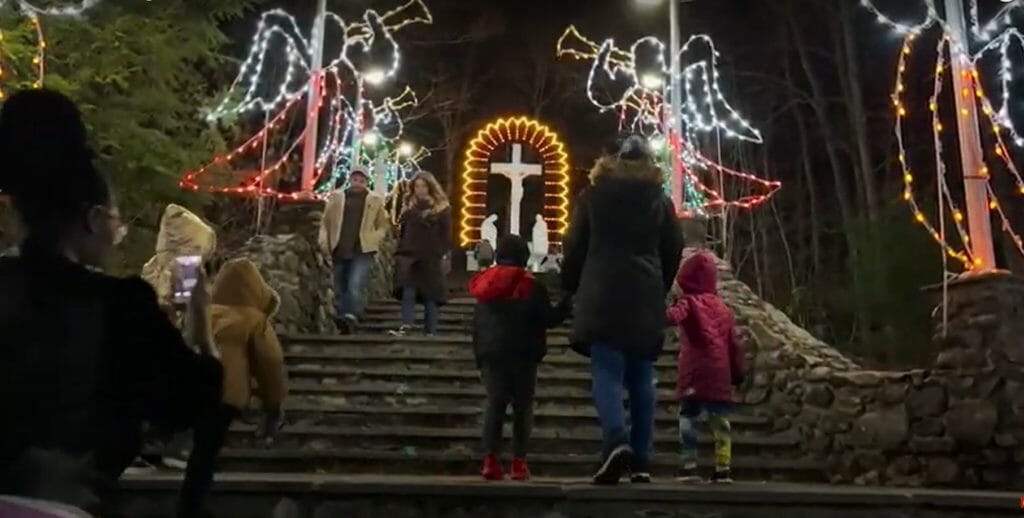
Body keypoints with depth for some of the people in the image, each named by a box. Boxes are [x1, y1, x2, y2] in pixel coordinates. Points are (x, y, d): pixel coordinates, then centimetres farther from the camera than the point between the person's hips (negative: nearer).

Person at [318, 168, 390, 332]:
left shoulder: (376, 200, 4)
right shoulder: (336, 197, 8)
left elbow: (383, 225, 8)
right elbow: (325, 222, 10)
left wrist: (373, 240, -6)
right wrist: (324, 242, -1)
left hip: (363, 252, -3)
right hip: (339, 252, 3)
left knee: (355, 285, -23)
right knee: (340, 290, 9)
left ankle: (351, 317, -32)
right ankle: (343, 323, 18)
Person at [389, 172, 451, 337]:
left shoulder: (442, 208, 1)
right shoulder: (409, 206, 12)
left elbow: (446, 234, -2)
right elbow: (401, 231, 15)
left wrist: (445, 256, -9)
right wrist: (399, 252, 10)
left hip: (432, 258, -2)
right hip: (410, 255, 3)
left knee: (430, 295, 5)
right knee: (408, 291, -12)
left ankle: (430, 332, 11)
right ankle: (406, 326, -15)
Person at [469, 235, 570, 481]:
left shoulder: (484, 286, 10)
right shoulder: (531, 286, -5)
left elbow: (476, 325, 12)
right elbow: (548, 319, -6)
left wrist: (479, 356, 18)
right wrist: (567, 305, 11)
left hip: (490, 355, 3)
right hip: (522, 355, -3)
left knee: (495, 404, 6)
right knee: (522, 406, 6)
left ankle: (490, 459, -5)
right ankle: (519, 461, 3)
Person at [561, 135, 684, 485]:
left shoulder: (593, 196, 3)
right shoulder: (661, 200, 8)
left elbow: (575, 246, 4)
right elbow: (674, 250, 12)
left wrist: (572, 288, 17)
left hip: (602, 297, -2)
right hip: (646, 299, 3)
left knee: (607, 372, -5)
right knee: (641, 378, 8)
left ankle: (617, 441, -27)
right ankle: (641, 462, 9)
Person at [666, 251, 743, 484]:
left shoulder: (689, 302, 1)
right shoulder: (723, 307, 18)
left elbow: (675, 315, -25)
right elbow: (733, 343, 19)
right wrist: (738, 372, 24)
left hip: (695, 371, -5)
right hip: (720, 372, 5)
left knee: (688, 416, 1)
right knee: (719, 419, 9)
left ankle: (689, 467, -3)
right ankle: (722, 468, 8)